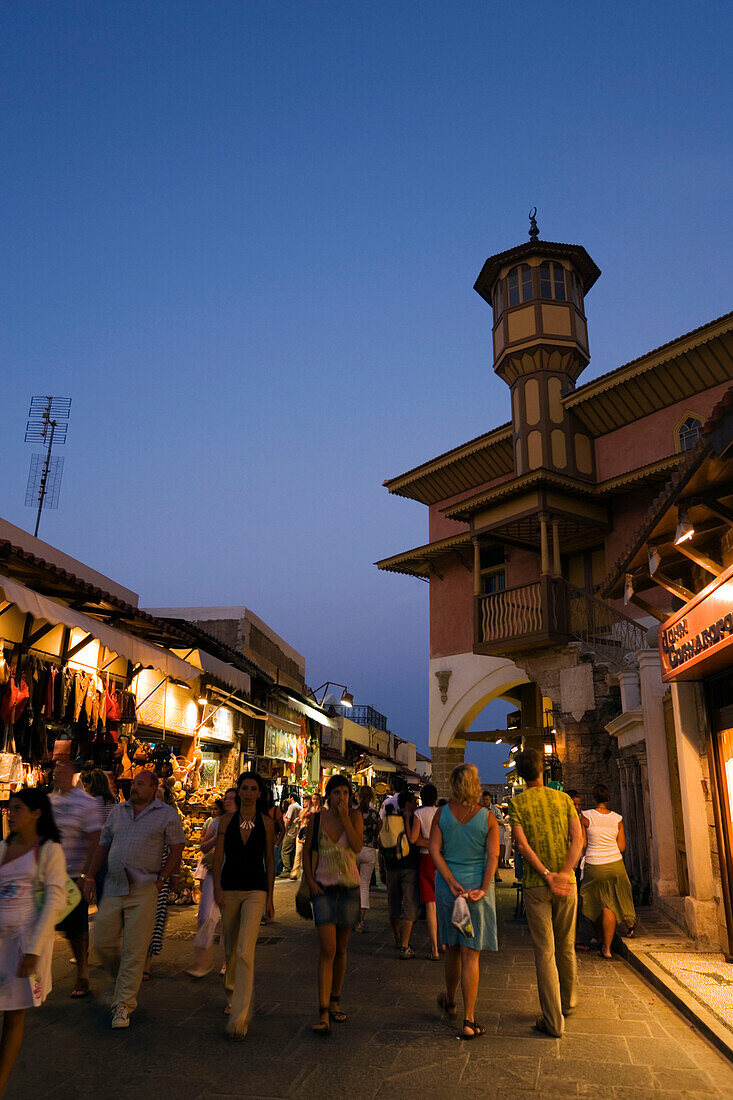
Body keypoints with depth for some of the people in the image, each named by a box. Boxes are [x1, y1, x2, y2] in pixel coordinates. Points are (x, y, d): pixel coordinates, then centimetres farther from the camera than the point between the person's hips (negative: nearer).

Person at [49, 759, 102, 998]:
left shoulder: (85, 803, -9)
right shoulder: (48, 800, 8)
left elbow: (94, 841, -12)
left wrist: (86, 875, -17)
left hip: (75, 875, -5)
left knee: (77, 928, 4)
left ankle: (82, 974, 20)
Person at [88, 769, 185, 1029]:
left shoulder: (167, 814, -1)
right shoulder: (118, 811, 12)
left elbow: (176, 849, 1)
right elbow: (103, 846, 17)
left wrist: (161, 879, -6)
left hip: (143, 891, -4)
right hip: (113, 888, 4)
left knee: (134, 950, -2)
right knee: (102, 942, 6)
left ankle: (123, 1005, 11)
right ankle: (120, 982, 34)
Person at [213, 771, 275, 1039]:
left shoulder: (266, 823, -1)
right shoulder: (227, 820, 2)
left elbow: (270, 861, 4)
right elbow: (218, 856, 1)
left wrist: (270, 897, 4)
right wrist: (217, 888, -10)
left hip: (255, 891, -2)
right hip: (229, 889, 2)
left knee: (245, 952, -14)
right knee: (230, 949, 16)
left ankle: (239, 1017, -9)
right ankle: (232, 995, 43)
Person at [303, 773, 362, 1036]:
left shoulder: (355, 816, -2)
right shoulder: (316, 819, -1)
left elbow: (357, 847, -16)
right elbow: (307, 851, 8)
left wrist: (345, 817, -20)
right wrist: (310, 881, -2)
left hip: (349, 888, 1)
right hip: (324, 888, -1)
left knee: (341, 948, 13)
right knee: (327, 950, -10)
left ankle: (335, 1001, 30)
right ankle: (323, 1014, -7)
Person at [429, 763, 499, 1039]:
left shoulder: (442, 814, -3)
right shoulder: (487, 817, -6)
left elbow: (435, 850, -7)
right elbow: (493, 855, -11)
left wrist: (452, 882, -9)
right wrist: (483, 888, -12)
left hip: (447, 885, 2)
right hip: (478, 887, -2)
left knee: (452, 949, 20)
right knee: (471, 955, 4)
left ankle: (450, 1002, 39)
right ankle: (469, 1021, 7)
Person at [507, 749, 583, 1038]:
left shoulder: (518, 802, -4)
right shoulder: (563, 799, 4)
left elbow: (522, 843, -14)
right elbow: (578, 839, -6)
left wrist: (547, 876, -15)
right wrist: (563, 874, -13)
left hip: (536, 885, -3)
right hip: (566, 884, 3)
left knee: (544, 951, 3)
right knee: (566, 946, 20)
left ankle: (554, 1021, 6)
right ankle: (568, 1001, 38)